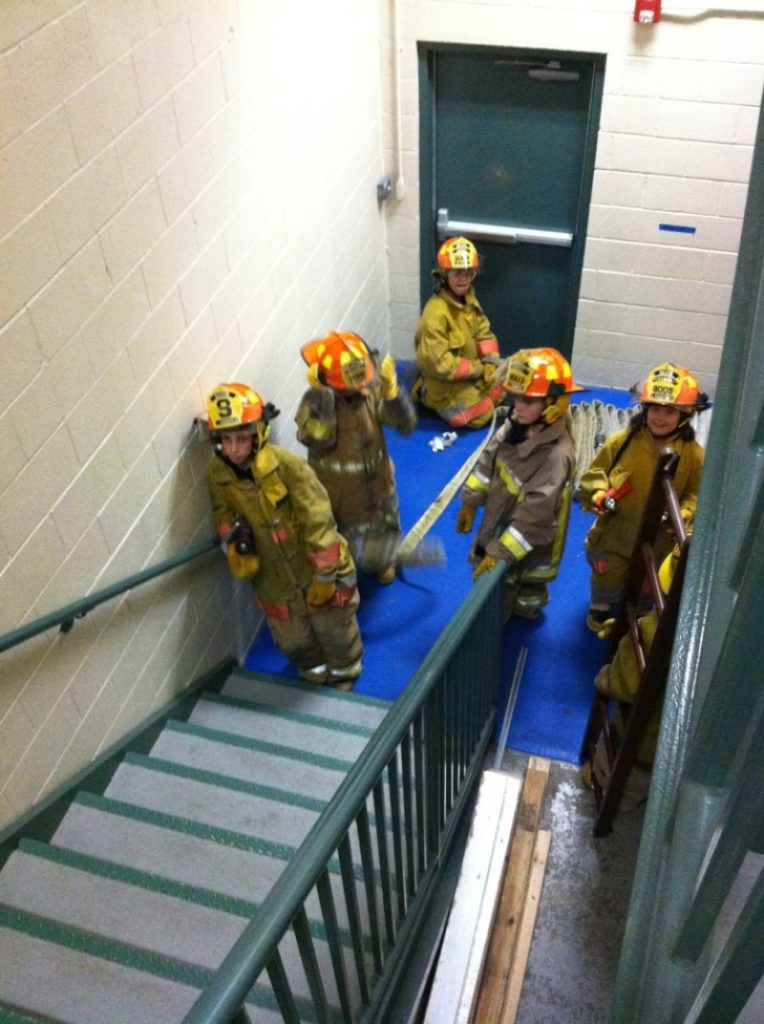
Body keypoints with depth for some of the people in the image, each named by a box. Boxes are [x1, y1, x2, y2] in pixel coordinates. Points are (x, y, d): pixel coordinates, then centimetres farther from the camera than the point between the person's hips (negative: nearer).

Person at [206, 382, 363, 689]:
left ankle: (344, 671, 54)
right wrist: (234, 539, -21)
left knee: (333, 627, 21)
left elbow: (317, 521, -24)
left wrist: (323, 577, -20)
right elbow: (223, 513, 2)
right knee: (292, 640, 24)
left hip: (316, 565, -4)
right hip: (273, 575, 4)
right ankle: (314, 671, 59)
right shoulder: (217, 473, -14)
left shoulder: (287, 465, -29)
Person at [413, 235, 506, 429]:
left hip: (472, 374, 8)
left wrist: (492, 366, -13)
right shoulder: (436, 313, -31)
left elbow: (484, 334, 4)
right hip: (446, 385, -8)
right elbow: (440, 364, -30)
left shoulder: (468, 299, -4)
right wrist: (480, 369, -20)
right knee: (484, 414, -9)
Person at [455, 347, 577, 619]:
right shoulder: (515, 427, -10)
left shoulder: (555, 455, -35)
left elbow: (533, 515, -32)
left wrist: (500, 554, -28)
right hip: (497, 527, 8)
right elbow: (488, 462, 7)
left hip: (524, 548, -8)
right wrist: (470, 502, 13)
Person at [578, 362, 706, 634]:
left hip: (658, 539, 1)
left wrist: (684, 515, -22)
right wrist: (597, 493, -22)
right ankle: (600, 609, 47)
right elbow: (596, 471, -3)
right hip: (615, 530, -1)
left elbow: (695, 495, -4)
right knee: (608, 579, 15)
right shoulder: (623, 440, -13)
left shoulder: (693, 454, -11)